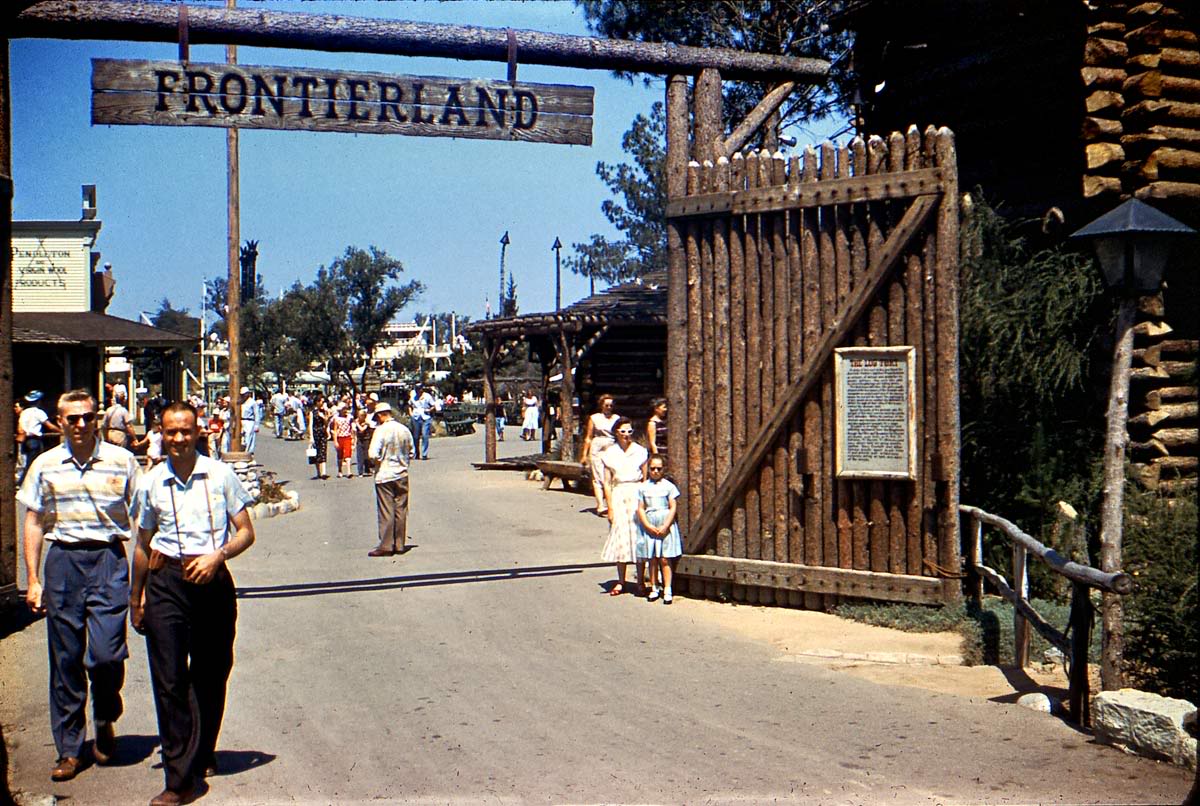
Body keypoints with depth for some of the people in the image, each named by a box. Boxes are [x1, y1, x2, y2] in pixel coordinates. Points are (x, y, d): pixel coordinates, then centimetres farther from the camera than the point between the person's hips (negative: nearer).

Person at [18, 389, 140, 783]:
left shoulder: (122, 461, 2)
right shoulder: (46, 465, 8)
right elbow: (34, 523, 12)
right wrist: (33, 580, 6)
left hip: (108, 560, -2)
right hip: (63, 561, 2)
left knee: (106, 653, -10)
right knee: (66, 659, 5)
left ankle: (105, 720, 20)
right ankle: (69, 749, 15)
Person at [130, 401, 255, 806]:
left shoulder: (220, 474, 1)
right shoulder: (152, 483, 6)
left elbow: (246, 532, 4)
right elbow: (143, 544, 17)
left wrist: (217, 555, -14)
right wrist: (136, 598, 19)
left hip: (213, 580, 0)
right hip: (165, 583, 0)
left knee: (211, 676, 11)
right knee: (170, 681, -6)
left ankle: (203, 755, 33)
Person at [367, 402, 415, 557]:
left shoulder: (381, 430, -14)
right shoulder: (404, 429, 2)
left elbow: (373, 454, -20)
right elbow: (411, 452, 8)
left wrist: (378, 461, 0)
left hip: (384, 476, -5)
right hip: (402, 475, 5)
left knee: (386, 511, 0)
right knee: (401, 510, 9)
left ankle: (386, 546, 0)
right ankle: (400, 545, 14)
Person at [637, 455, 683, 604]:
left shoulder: (669, 486, 2)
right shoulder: (643, 487, 6)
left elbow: (673, 508, -1)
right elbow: (640, 509, 4)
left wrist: (665, 527, -10)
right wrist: (648, 526, -8)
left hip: (666, 528, -2)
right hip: (649, 528, 2)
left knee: (665, 559, -4)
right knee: (652, 559, 5)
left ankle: (667, 590, -2)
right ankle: (654, 588, 15)